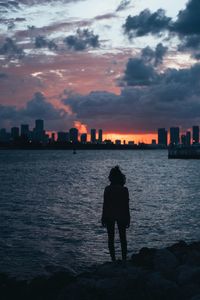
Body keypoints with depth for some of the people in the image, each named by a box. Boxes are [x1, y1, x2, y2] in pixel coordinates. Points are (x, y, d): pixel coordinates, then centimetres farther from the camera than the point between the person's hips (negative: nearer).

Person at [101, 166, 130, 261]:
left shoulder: (107, 189, -10)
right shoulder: (124, 190, -10)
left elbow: (105, 205, -6)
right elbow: (127, 206, -6)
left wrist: (103, 218, 3)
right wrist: (128, 219, 4)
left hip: (109, 216, 0)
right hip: (121, 216, 0)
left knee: (111, 238, 9)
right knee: (123, 238, 13)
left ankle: (113, 259, 9)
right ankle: (124, 259, 14)